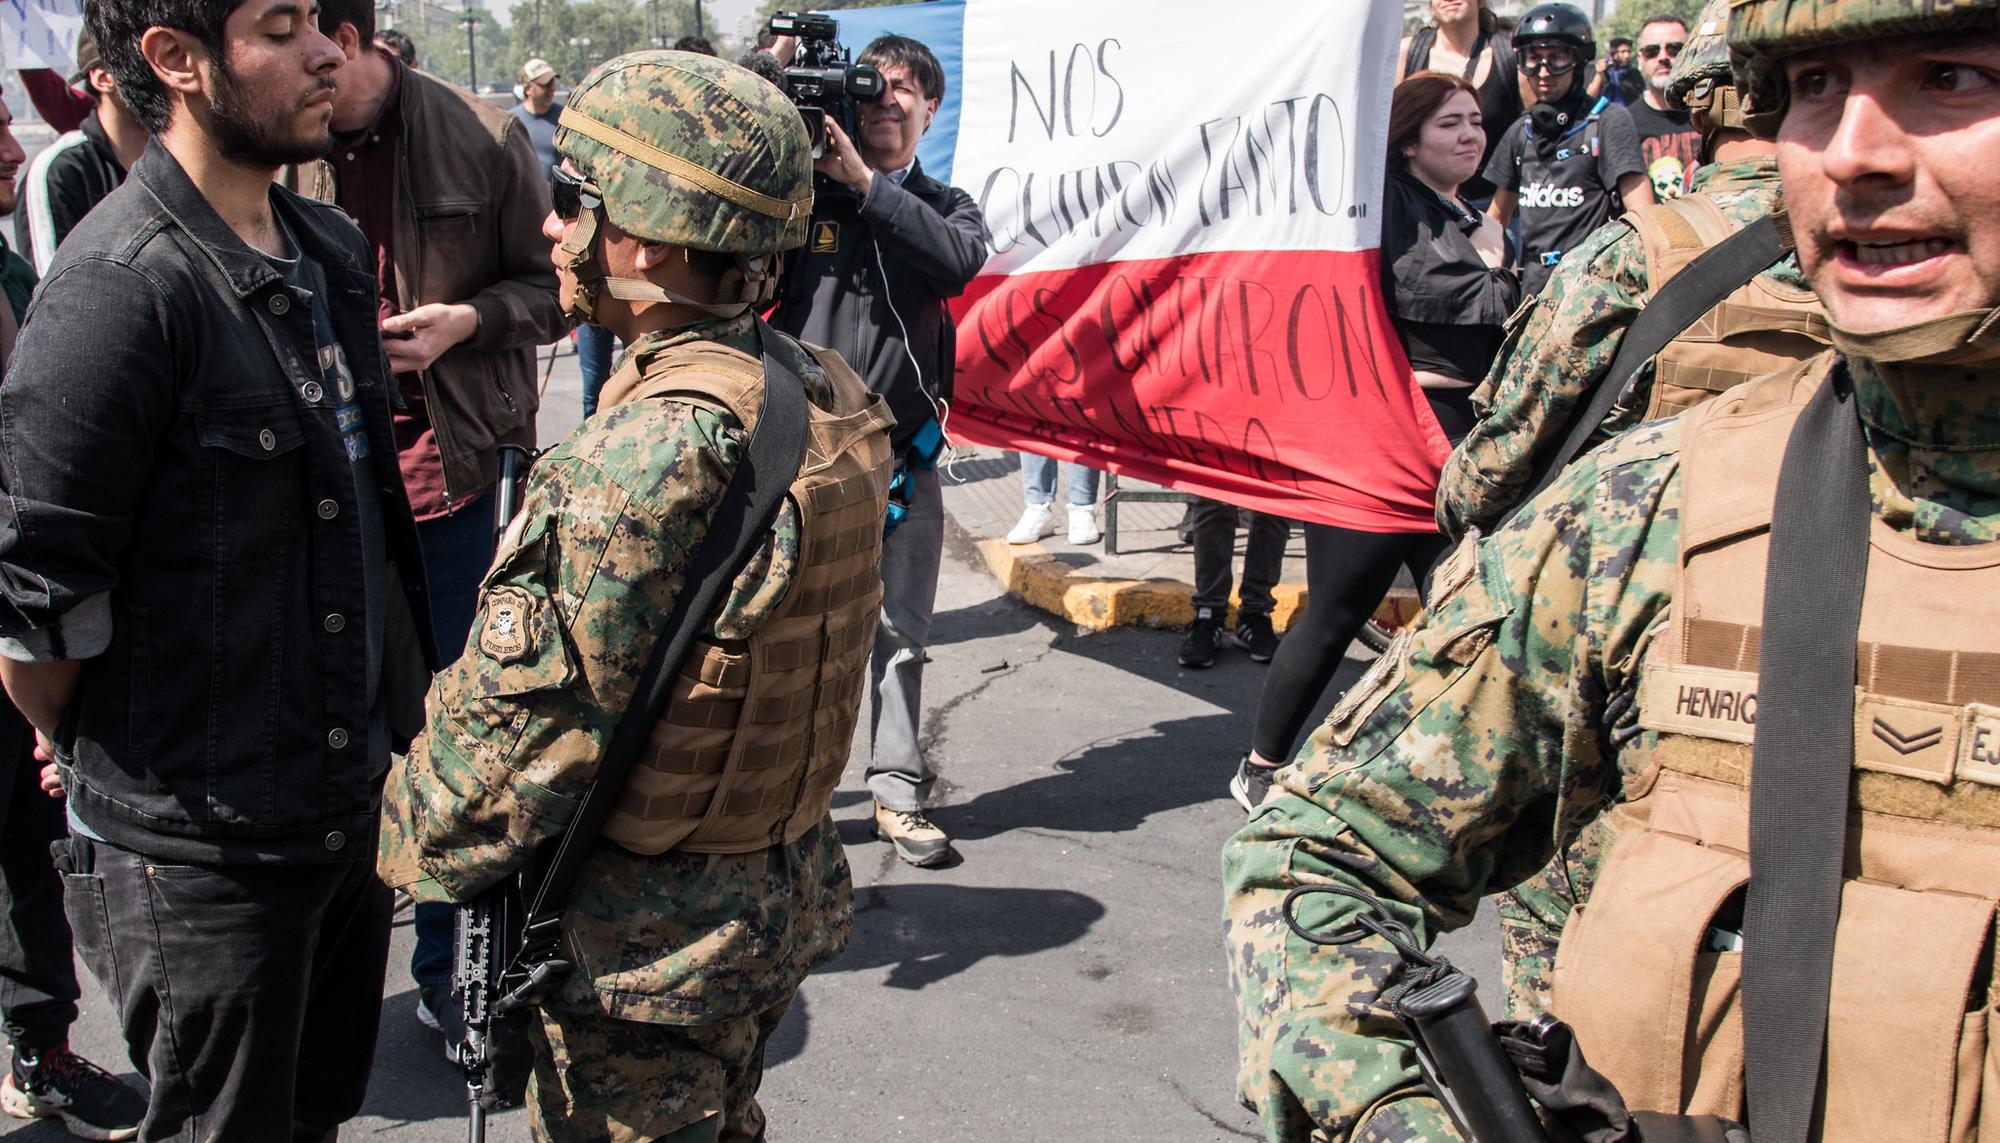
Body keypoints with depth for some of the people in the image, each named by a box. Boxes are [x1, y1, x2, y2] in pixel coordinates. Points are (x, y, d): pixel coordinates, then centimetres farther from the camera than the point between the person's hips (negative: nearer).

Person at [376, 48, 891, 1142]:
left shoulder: (654, 451, -29)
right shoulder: (831, 396, -2)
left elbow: (526, 717, -22)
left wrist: (414, 842, -5)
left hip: (645, 945, -8)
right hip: (785, 898, 8)